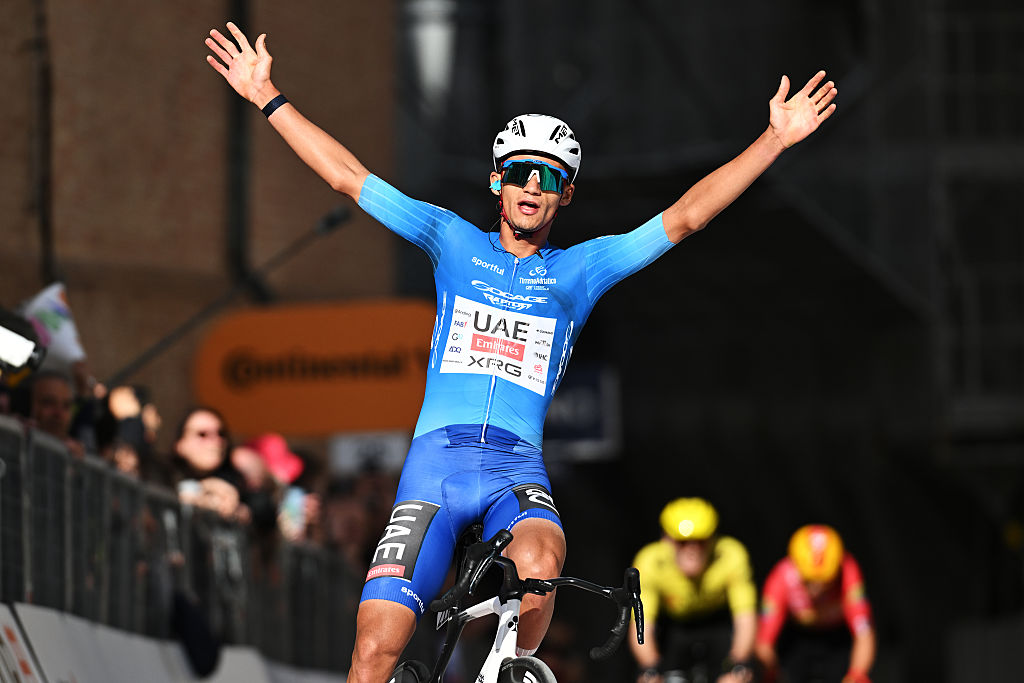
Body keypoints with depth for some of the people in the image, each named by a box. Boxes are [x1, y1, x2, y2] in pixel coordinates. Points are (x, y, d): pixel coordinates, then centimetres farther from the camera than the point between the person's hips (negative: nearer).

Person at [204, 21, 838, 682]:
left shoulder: (578, 270, 13)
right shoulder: (455, 242, 14)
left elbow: (684, 217, 8)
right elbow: (349, 177, 14)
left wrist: (775, 138, 2)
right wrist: (269, 99, 11)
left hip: (518, 466, 0)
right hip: (435, 459, 0)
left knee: (539, 561, -34)